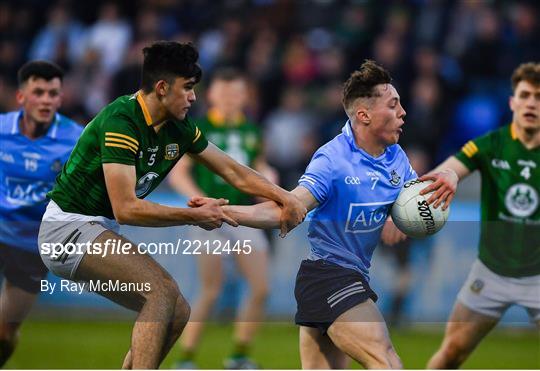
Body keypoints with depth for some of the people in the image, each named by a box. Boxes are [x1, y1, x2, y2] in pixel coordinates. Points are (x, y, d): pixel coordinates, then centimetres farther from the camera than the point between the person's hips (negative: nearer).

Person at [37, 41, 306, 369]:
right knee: (163, 290, -23)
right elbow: (126, 208, -28)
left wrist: (285, 198, -2)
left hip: (101, 229, 9)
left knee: (177, 313, 3)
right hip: (68, 227, -9)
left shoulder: (179, 127, 3)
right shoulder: (121, 122, -23)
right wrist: (195, 216, -21)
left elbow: (235, 172, 11)